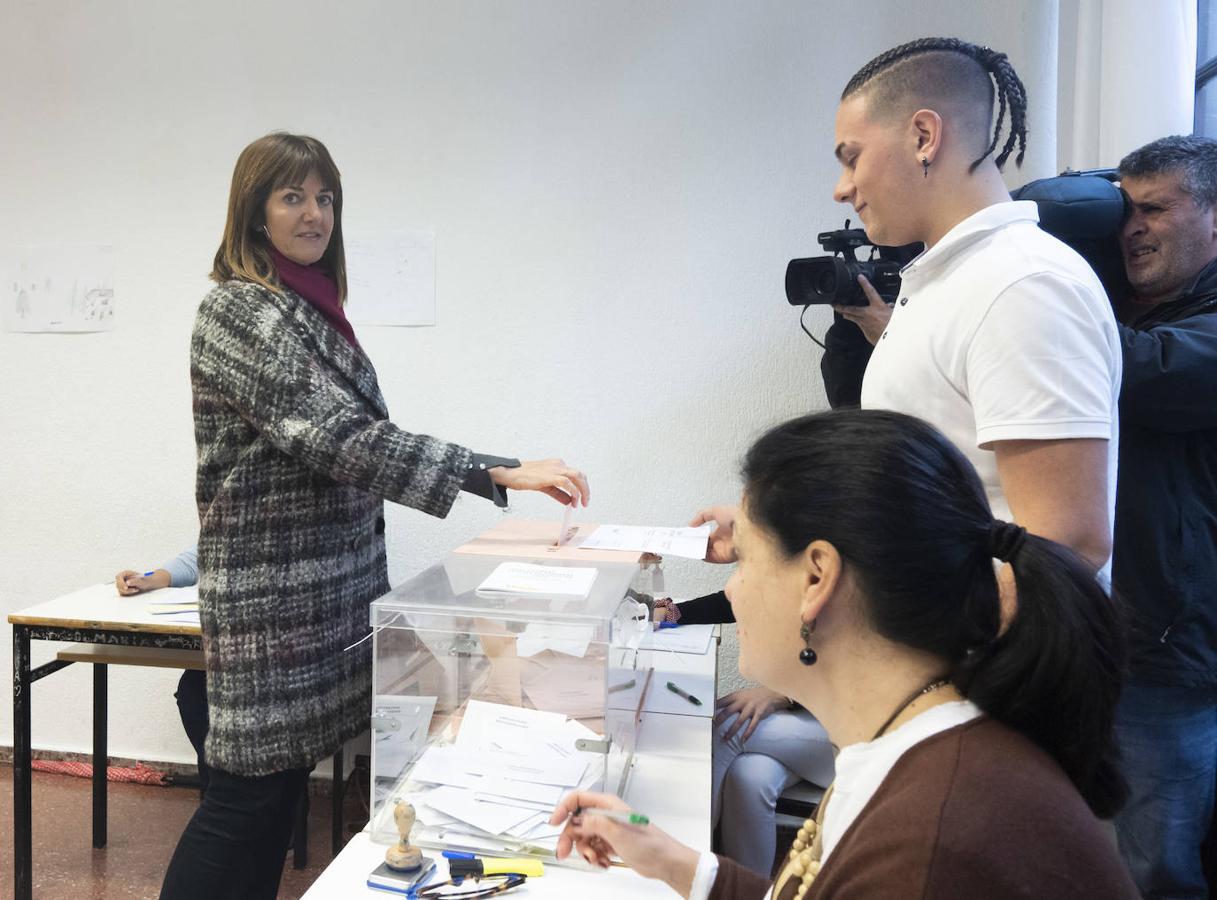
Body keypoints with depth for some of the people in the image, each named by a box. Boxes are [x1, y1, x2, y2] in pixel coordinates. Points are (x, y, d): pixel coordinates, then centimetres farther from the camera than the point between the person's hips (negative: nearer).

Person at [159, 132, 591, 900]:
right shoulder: (237, 312, -15)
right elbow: (336, 435, -26)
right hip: (274, 591, -8)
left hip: (333, 581, 8)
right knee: (253, 787, 0)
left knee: (289, 773, 14)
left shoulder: (314, 306, 12)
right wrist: (502, 473, -32)